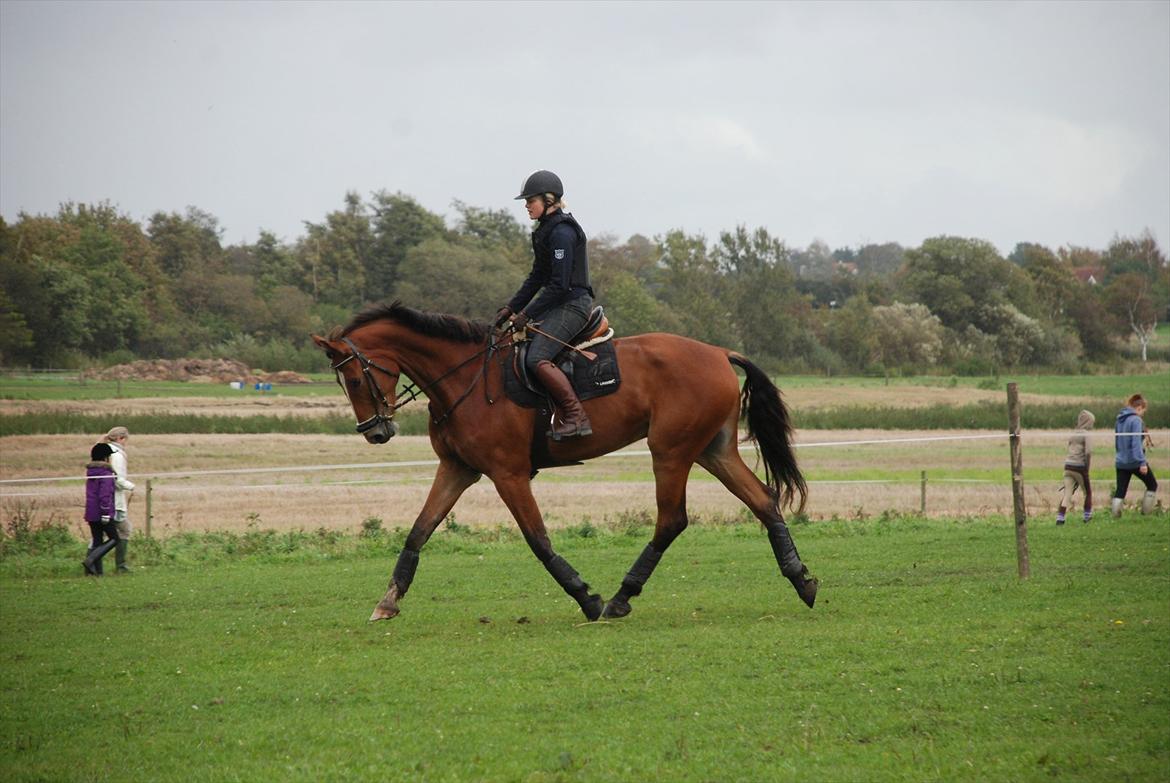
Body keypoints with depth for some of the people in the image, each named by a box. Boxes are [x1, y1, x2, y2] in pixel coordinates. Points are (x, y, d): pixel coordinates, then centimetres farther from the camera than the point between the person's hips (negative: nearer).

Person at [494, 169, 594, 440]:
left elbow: (559, 285, -20)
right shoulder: (546, 230, 15)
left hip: (572, 304, -11)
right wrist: (511, 308, 13)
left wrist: (526, 314, -16)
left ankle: (577, 417, -21)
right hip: (560, 303, 11)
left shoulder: (561, 232, -16)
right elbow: (537, 277, 21)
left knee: (536, 359, -25)